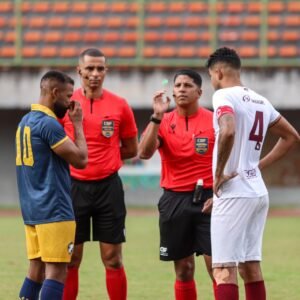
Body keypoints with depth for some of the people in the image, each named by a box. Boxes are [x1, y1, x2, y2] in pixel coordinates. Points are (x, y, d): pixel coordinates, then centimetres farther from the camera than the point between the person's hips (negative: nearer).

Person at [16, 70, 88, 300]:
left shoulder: (26, 121, 14)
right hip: (54, 211, -10)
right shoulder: (49, 124, -15)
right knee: (56, 271, -9)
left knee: (36, 270, 11)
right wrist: (78, 124, -4)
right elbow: (80, 159, -13)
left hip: (32, 210, 10)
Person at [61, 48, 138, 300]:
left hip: (108, 186, 0)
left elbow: (131, 149, 8)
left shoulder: (119, 106, 2)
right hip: (74, 185, 0)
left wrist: (95, 155, 2)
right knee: (70, 259, 3)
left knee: (113, 259, 2)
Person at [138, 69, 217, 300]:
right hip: (174, 200, 2)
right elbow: (144, 153, -12)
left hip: (206, 200, -2)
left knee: (216, 266, -9)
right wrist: (157, 117, -21)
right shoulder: (164, 122, 4)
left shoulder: (214, 121, -1)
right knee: (184, 269, 7)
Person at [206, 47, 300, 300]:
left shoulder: (224, 95, -10)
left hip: (233, 193, -8)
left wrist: (219, 173, -18)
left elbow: (228, 131, -29)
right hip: (258, 192, 8)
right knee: (250, 265, 13)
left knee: (223, 269, -8)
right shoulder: (261, 101, 14)